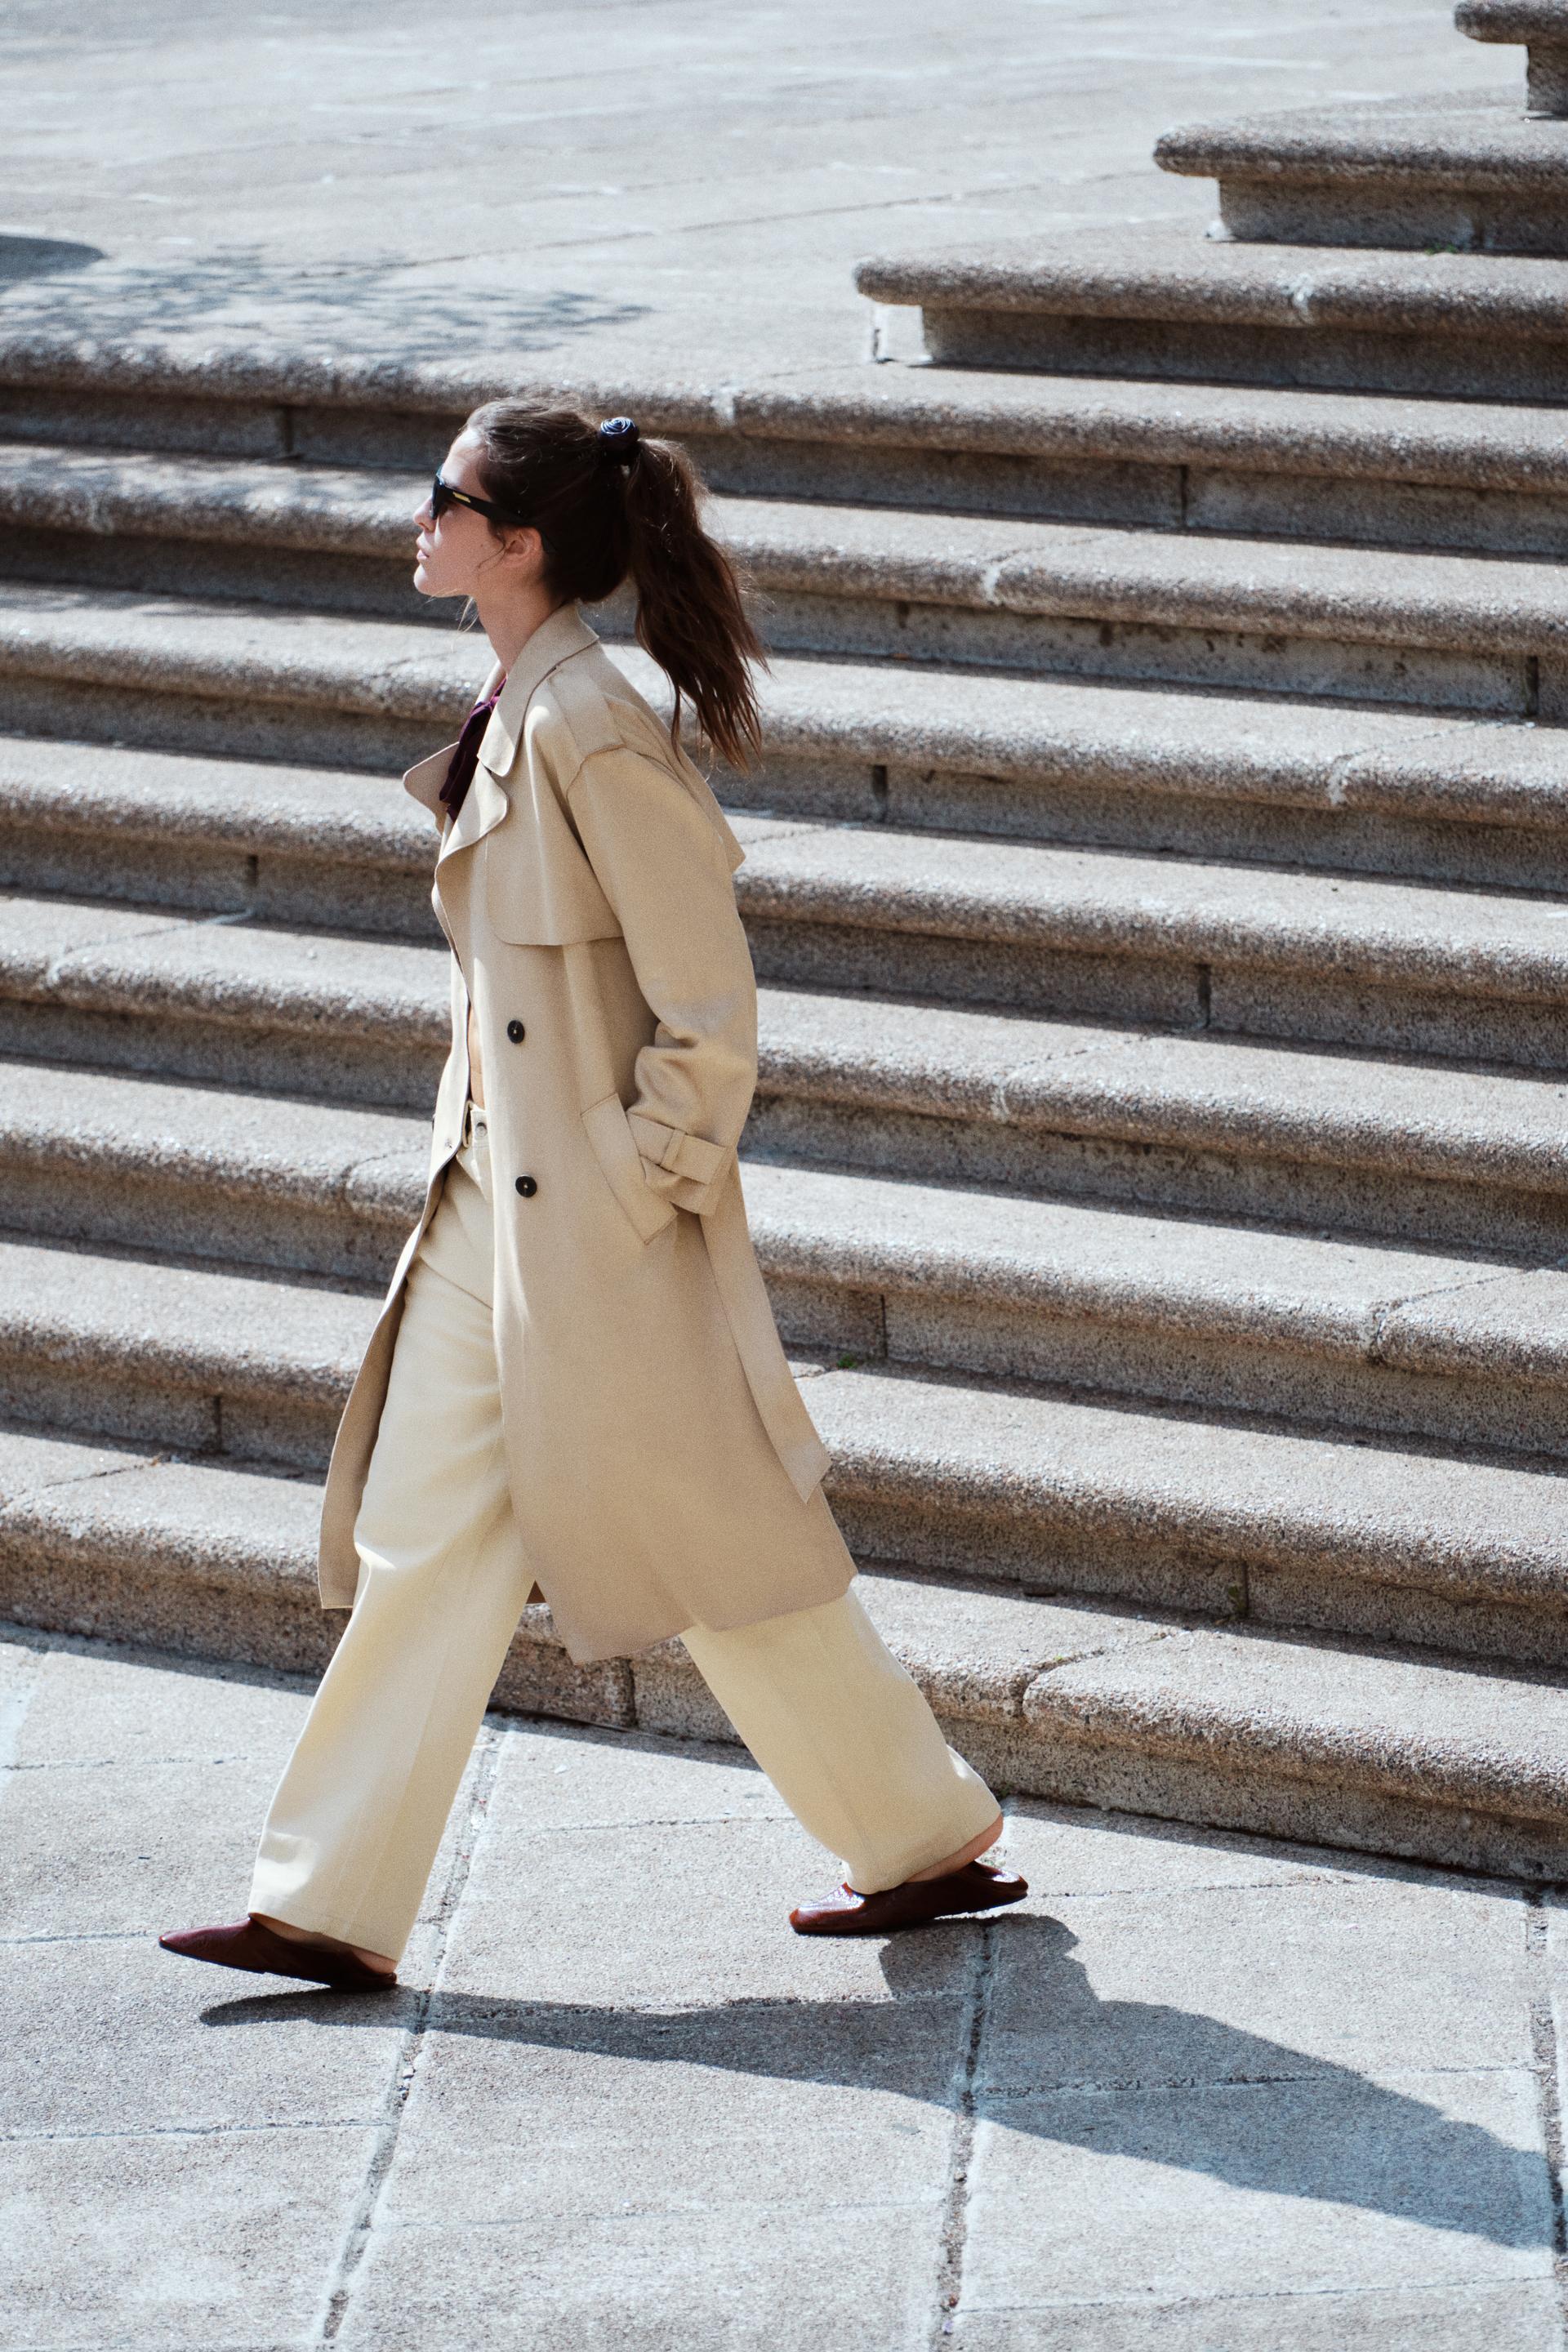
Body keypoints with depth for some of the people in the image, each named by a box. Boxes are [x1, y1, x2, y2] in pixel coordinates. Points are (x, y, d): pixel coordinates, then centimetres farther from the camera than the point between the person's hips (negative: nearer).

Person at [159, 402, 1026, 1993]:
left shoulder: (591, 730, -19)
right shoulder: (514, 715, 9)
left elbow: (713, 1003, -19)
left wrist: (642, 1183, -15)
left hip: (598, 1220, -9)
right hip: (491, 1201, 9)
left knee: (710, 1543, 2)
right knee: (427, 1543, 8)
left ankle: (933, 1840, 17)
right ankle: (331, 1910, 12)